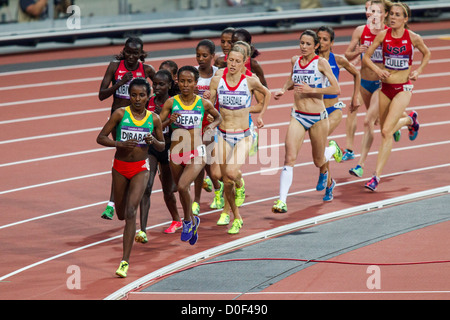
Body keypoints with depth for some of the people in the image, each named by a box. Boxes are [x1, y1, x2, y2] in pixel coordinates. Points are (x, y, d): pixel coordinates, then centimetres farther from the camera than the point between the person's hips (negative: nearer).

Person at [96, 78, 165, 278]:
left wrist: (153, 141, -13)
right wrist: (120, 144, -23)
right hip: (120, 166, 1)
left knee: (131, 212, -16)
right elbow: (101, 138, -6)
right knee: (121, 214, 14)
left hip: (140, 168, -1)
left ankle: (125, 261, -17)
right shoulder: (120, 114, -7)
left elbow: (162, 147, 10)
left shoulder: (154, 119, -2)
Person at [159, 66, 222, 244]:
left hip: (196, 154, -2)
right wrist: (170, 121, -21)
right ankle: (193, 221, 42)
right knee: (182, 190, 16)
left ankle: (188, 221, 2)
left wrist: (212, 126, -1)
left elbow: (218, 117, 19)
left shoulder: (203, 103, -1)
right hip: (176, 154, 2)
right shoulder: (171, 102, -3)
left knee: (182, 186, -23)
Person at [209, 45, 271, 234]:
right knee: (226, 181, 3)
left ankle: (240, 182, 13)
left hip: (243, 136, -2)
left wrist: (260, 112, 12)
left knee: (232, 172, -24)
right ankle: (236, 217, 22)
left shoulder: (250, 82, -8)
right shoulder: (217, 81, -4)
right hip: (223, 135, 2)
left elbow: (267, 93, 12)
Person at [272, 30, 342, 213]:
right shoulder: (295, 60, 5)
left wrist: (311, 89, -21)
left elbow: (336, 89, -13)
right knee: (290, 158, -16)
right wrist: (283, 89, 7)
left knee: (319, 162, 15)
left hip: (318, 117, -3)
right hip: (297, 116, 3)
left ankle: (332, 149, 52)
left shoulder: (321, 63, -9)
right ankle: (282, 201, -19)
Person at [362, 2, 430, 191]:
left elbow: (426, 54, 12)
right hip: (385, 87, 4)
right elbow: (366, 57, 2)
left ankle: (376, 176, -13)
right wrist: (377, 70, -16)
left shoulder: (413, 38, -7)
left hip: (403, 89, -4)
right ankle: (410, 119, 52)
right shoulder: (383, 35, -4)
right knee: (385, 130, 18)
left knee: (386, 131, -15)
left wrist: (418, 71, -2)